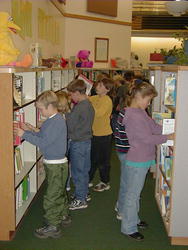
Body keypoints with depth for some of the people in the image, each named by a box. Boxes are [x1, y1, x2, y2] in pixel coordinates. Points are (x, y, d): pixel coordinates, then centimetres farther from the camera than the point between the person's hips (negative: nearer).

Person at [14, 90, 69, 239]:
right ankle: (63, 215, 41)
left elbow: (43, 142, -26)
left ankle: (53, 227, 11)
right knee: (59, 192, 24)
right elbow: (42, 136, 13)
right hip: (53, 163, 10)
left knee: (52, 197, -1)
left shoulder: (57, 122, -23)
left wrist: (24, 135, -21)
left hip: (56, 165, -10)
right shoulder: (51, 120, 8)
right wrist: (29, 131, 2)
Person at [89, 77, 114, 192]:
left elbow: (98, 113, -31)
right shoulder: (95, 98, 6)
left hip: (104, 135, -7)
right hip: (94, 133, 8)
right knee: (92, 158, 18)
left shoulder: (107, 101, -18)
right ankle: (88, 180, 33)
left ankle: (105, 183, 23)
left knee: (103, 160, 7)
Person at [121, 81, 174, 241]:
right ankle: (129, 228, 20)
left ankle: (134, 219, 40)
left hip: (142, 160, 10)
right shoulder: (134, 116, -24)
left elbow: (154, 127, 9)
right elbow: (148, 138, -23)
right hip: (137, 162, -10)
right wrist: (168, 137, -12)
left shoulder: (140, 112, 9)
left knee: (135, 193, 23)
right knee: (132, 195, 5)